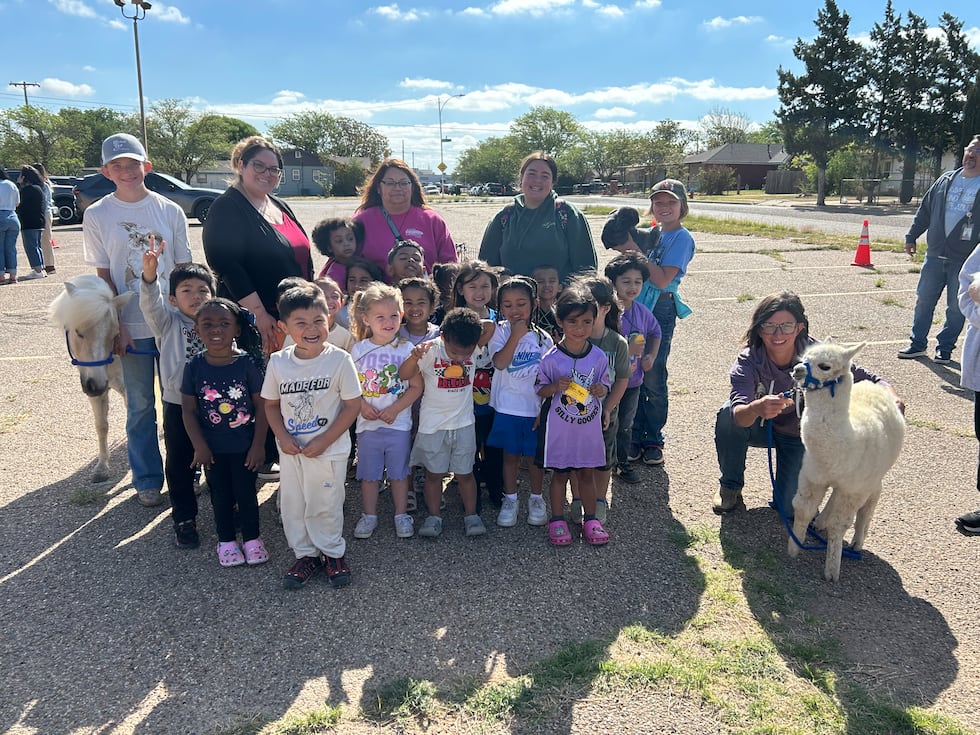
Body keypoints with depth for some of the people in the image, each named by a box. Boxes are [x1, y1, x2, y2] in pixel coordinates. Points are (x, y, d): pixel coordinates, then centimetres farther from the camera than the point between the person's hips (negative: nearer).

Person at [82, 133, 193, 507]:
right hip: (131, 327, -1)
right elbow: (103, 276, -1)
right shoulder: (97, 215, -1)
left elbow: (184, 270, 5)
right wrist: (118, 328, -7)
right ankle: (147, 480, 22)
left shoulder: (170, 210, 2)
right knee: (141, 405, 8)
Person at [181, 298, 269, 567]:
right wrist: (199, 446, -8)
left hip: (244, 445, -1)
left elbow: (261, 406, -9)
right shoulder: (195, 367, -10)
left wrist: (258, 444, -9)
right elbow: (188, 410, -4)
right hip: (213, 448, 1)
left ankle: (252, 539, 32)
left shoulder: (247, 363, -14)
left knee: (246, 492, 12)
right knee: (221, 494, 16)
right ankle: (226, 541, 34)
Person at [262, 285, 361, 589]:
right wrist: (283, 437, -10)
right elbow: (271, 404, 6)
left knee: (325, 506, 8)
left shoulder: (339, 360, -14)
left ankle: (332, 552, 31)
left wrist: (323, 442, -16)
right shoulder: (278, 362, -4)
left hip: (329, 450, -3)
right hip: (290, 451, 4)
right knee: (292, 505, 13)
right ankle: (306, 554, 33)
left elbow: (352, 405, -11)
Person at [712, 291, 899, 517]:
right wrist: (757, 408, -68)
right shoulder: (749, 361, -29)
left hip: (799, 435, 0)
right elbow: (739, 416, -44)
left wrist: (892, 399, -44)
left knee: (789, 507, -14)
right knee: (728, 412, -32)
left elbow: (864, 378, -22)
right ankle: (730, 486, -7)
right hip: (762, 428, 0)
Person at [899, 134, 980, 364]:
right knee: (924, 300, 7)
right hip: (935, 254, 3)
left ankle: (945, 348, 18)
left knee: (956, 307, 5)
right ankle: (918, 343, 18)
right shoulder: (946, 180, 9)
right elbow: (925, 210, 15)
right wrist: (912, 237, 13)